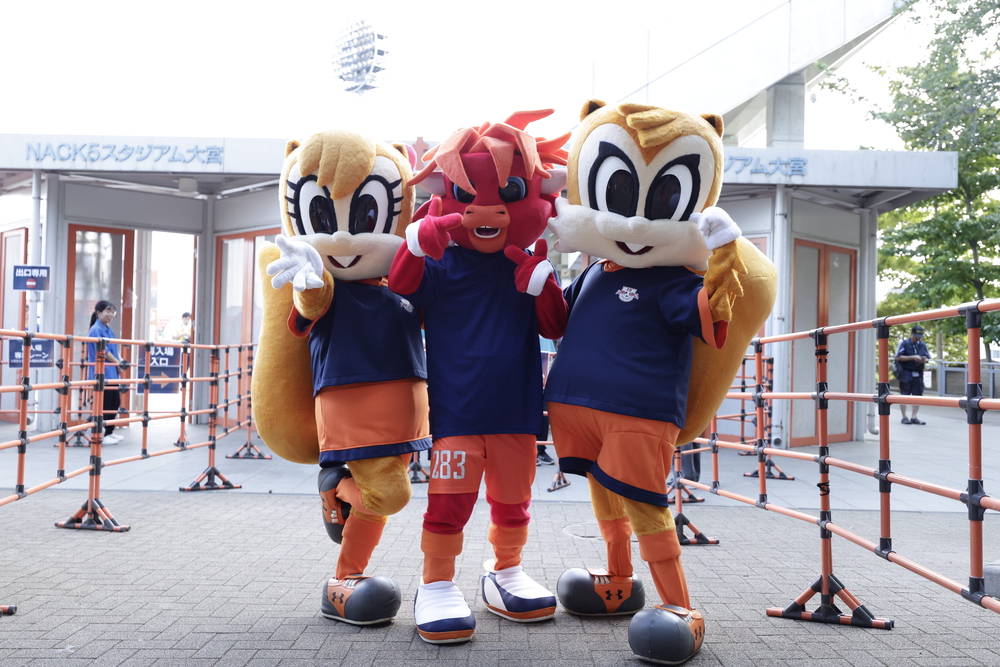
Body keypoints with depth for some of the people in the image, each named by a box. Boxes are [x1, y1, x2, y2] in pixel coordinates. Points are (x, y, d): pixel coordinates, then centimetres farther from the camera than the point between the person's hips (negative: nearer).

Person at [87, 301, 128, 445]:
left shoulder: (108, 330, 14)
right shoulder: (96, 330, -13)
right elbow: (104, 351, -17)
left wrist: (121, 361, -3)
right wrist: (118, 363, -11)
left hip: (111, 373, 9)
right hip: (101, 373, -9)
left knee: (115, 402, 14)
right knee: (104, 404, -4)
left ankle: (109, 432, 25)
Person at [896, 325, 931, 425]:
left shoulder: (922, 345, 13)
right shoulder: (904, 343, -3)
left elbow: (928, 357, 17)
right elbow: (898, 357, -9)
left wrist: (925, 360, -7)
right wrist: (913, 357, -17)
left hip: (918, 374, 5)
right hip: (906, 373, -5)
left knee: (918, 395, 3)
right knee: (904, 395, -2)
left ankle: (914, 417, 11)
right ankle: (904, 417, 4)